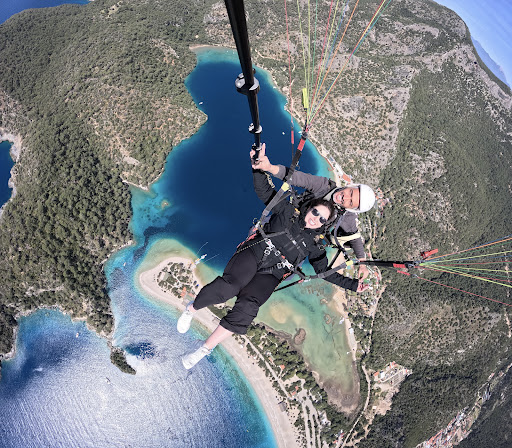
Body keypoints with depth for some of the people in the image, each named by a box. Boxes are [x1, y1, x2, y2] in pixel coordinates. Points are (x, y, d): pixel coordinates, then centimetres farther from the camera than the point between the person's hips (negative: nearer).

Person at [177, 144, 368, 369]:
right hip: (253, 253, -1)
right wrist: (258, 167, -7)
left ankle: (203, 350, -13)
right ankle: (192, 308, -1)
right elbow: (266, 191, 8)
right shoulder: (288, 211, 11)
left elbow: (328, 272, 20)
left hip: (270, 275, 2)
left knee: (247, 308, -27)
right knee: (229, 286, -32)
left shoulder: (314, 245, 16)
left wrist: (353, 284, 11)